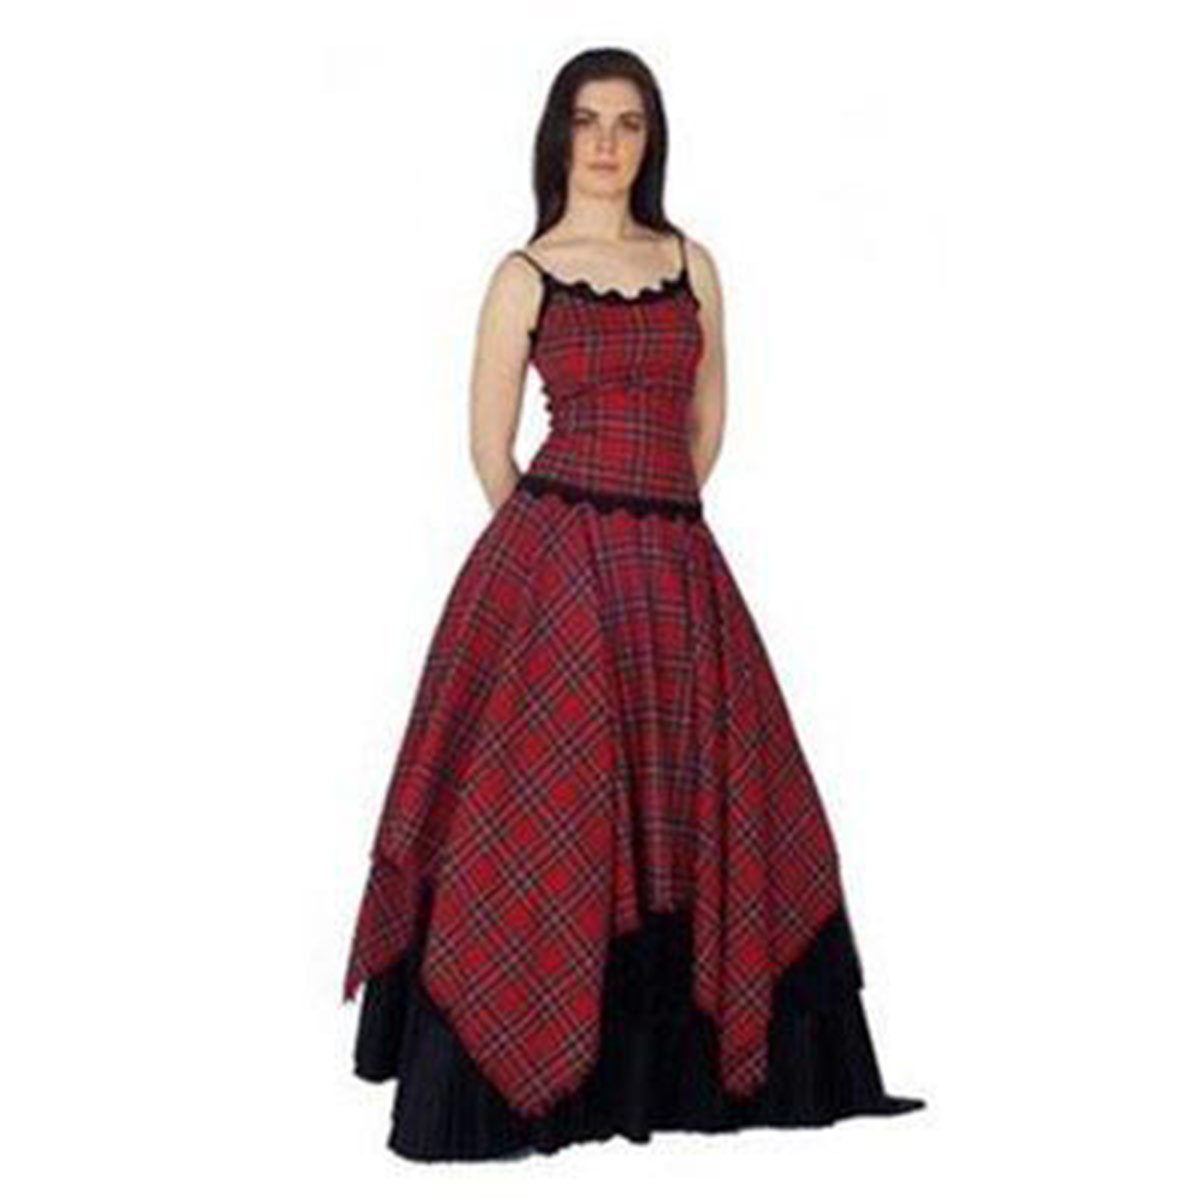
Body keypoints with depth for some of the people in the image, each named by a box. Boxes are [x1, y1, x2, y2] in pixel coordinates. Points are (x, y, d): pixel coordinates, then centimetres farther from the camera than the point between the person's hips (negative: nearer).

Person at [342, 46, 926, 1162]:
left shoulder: (691, 262, 12)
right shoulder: (523, 275, 1)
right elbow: (489, 447, 3)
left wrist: (647, 528, 15)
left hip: (675, 566, 4)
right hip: (555, 564, -4)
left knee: (694, 810, 7)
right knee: (545, 811, -4)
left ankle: (675, 1061, 22)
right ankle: (513, 1074, 8)